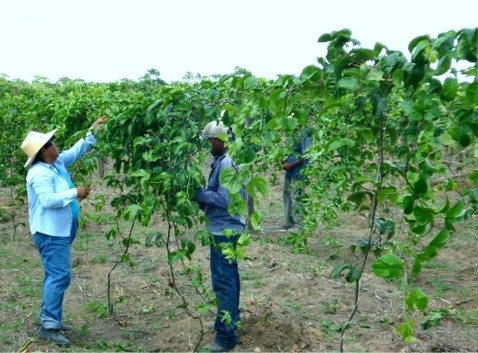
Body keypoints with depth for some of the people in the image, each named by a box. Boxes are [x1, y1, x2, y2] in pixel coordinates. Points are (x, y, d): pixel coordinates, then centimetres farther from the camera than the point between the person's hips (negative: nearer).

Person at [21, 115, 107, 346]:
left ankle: (49, 318, 23)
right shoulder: (40, 173, -19)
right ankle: (48, 326, -10)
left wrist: (93, 131, 13)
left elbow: (76, 150, 18)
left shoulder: (57, 163, 8)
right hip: (50, 233, -10)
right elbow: (48, 200, -30)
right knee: (60, 275, -13)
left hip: (60, 231, 10)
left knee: (56, 275, 14)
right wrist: (75, 193, -23)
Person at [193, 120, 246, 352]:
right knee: (229, 275, 20)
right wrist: (203, 199, 2)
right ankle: (231, 318, 35)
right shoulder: (222, 161, 10)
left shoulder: (226, 164, -20)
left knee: (222, 280, -6)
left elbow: (224, 199, -23)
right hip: (227, 227, 10)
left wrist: (199, 194, -15)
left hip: (224, 228, -10)